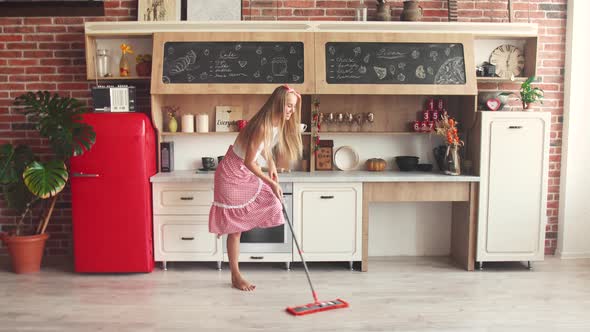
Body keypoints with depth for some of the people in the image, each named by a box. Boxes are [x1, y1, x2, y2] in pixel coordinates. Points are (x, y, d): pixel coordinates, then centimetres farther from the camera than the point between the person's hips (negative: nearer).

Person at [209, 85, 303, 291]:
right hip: (233, 173, -8)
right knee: (235, 227, 0)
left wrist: (271, 164, 3)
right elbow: (249, 162, -25)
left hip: (248, 172, 8)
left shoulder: (278, 124, -3)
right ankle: (236, 277, 12)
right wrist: (272, 183, -19)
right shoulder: (263, 126, -30)